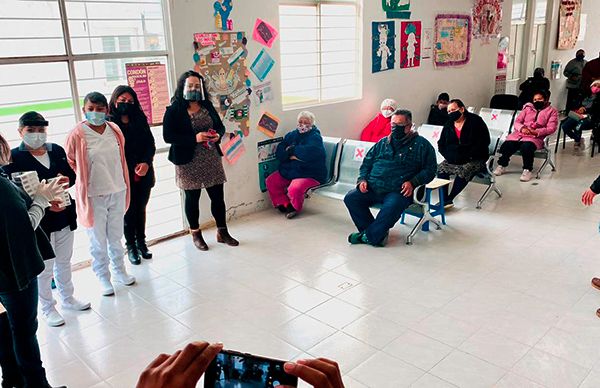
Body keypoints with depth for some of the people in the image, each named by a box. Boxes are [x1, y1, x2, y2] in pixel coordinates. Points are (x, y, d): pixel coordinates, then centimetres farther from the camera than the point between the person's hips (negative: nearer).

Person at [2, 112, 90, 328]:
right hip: (38, 220, -5)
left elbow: (71, 174, 12)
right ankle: (47, 308, 27)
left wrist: (67, 180, -12)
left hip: (64, 216, 5)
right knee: (44, 268, 8)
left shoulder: (57, 150, 3)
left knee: (64, 261, 21)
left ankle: (67, 298, 40)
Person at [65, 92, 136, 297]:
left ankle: (119, 270, 36)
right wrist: (87, 176, 2)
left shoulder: (115, 130, 1)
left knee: (116, 237, 18)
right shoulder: (77, 135, -13)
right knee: (98, 241, 10)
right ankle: (103, 278, 26)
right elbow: (71, 163, -1)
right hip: (93, 196, -4)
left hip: (117, 192, 4)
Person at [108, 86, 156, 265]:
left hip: (143, 175, 3)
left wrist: (146, 163, -12)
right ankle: (131, 246, 17)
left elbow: (150, 144, 6)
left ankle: (141, 242, 25)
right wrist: (131, 169, -13)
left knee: (141, 209, 11)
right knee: (128, 212, 5)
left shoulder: (140, 120, 8)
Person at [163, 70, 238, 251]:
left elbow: (220, 126, 15)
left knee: (218, 195, 7)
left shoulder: (207, 107, 7)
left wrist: (218, 135, -10)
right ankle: (196, 234, 27)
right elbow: (168, 136, -15)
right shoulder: (174, 111, -7)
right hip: (188, 162, -4)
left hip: (211, 159, 4)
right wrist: (195, 138, -23)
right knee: (192, 198, 9)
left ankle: (222, 232, 23)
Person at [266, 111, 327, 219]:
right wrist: (294, 156, -19)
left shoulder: (315, 137, -8)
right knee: (270, 181, -4)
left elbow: (309, 152, -28)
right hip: (289, 171, 7)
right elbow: (280, 153, 1)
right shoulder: (292, 135, 10)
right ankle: (285, 205, 8)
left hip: (310, 175, -7)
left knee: (294, 189, -31)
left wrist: (291, 150, -12)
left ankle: (294, 208, 3)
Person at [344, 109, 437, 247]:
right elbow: (367, 162, 24)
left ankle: (368, 236, -15)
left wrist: (413, 182, -12)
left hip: (399, 191, -5)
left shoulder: (421, 145, 8)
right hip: (372, 188, 5)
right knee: (350, 198, -17)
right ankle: (378, 232, -9)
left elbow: (430, 169, 4)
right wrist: (362, 179, 5)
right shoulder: (383, 143, 21)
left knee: (391, 207, -37)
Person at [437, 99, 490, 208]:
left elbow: (484, 141, -12)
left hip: (476, 159, -5)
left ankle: (449, 199, -24)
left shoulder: (475, 121, -5)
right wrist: (449, 156, -7)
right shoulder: (448, 125, 11)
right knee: (441, 168, -21)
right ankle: (444, 200, -23)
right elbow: (441, 145, 12)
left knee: (463, 171, -33)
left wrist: (468, 157, -18)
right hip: (454, 160, 5)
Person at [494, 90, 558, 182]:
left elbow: (551, 128, 0)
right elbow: (517, 121, 13)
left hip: (535, 137, -3)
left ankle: (527, 170, -19)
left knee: (526, 147, -37)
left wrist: (536, 132, -15)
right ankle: (502, 165, -3)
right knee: (506, 145, -25)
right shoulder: (528, 108, 22)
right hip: (519, 134, 3)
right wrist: (522, 128, -11)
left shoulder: (552, 111, 13)